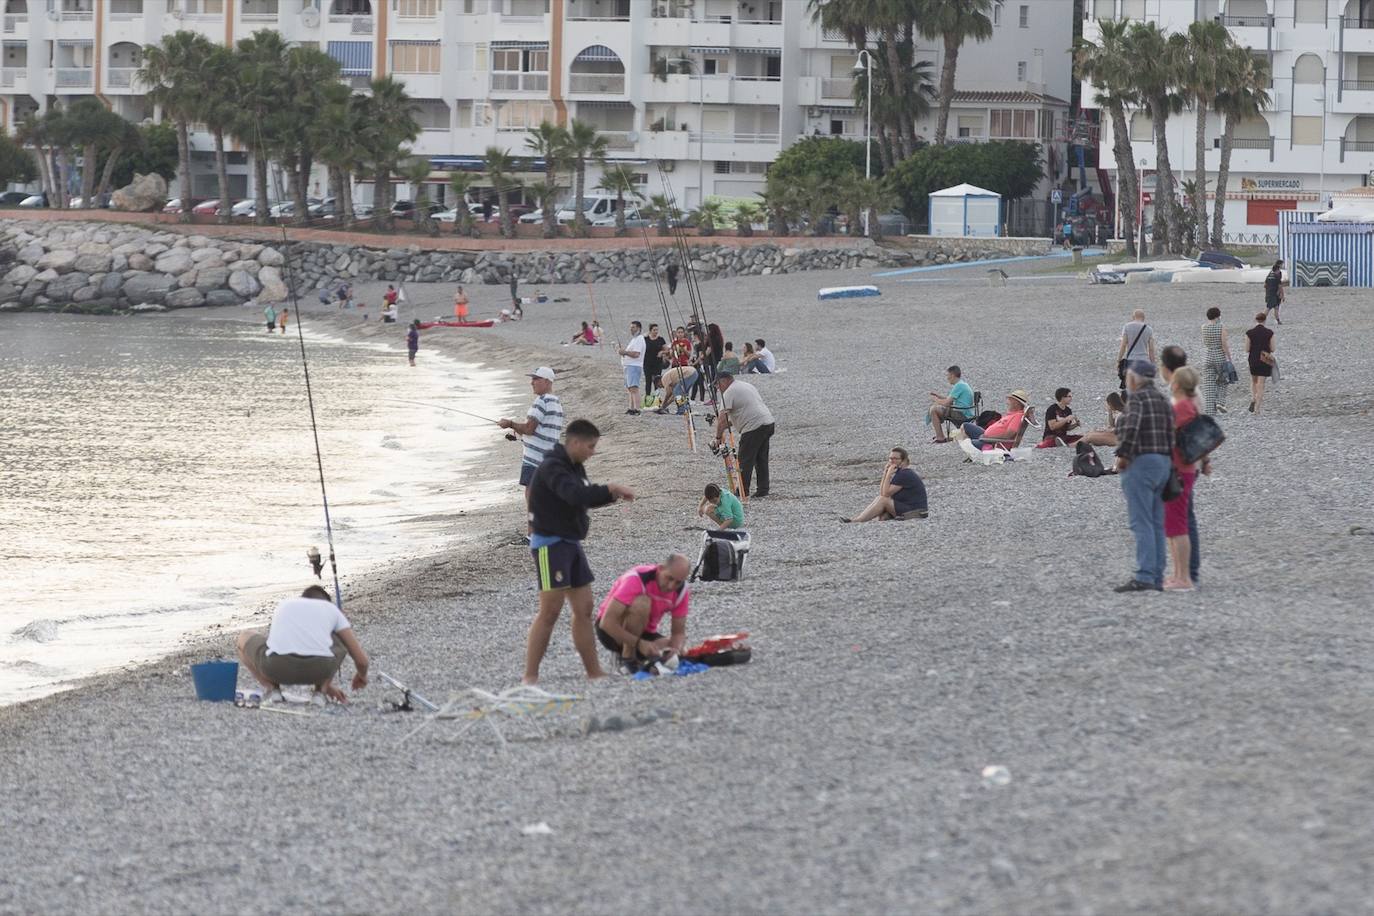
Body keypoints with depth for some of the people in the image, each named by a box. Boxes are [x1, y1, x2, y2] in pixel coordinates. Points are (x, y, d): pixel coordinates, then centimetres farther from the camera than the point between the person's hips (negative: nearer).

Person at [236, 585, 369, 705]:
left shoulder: (283, 606, 34)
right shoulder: (331, 609, 28)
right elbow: (361, 658, 27)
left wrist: (327, 685, 50)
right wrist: (361, 676, 52)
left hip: (277, 667, 0)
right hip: (319, 668, 0)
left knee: (244, 638, 32)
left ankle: (272, 689, 13)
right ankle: (320, 691, 18)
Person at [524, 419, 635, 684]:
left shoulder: (575, 467, 12)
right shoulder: (552, 468, -18)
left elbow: (588, 497, 19)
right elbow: (576, 495, -33)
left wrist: (613, 494, 1)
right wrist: (611, 488, -25)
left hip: (571, 543, 9)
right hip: (550, 545, -9)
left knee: (584, 610, 10)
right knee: (550, 611, -11)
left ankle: (594, 673, 15)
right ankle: (530, 677, -7)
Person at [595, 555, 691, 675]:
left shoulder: (681, 591, -10)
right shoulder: (636, 579, -28)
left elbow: (679, 633, -4)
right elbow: (607, 622, -32)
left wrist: (675, 650, -28)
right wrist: (640, 643, -40)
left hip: (645, 632, 6)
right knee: (642, 603, -34)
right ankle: (626, 659, -19)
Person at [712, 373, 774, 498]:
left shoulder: (729, 393, -6)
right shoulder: (746, 386, 23)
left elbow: (722, 419, -13)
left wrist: (718, 438, -9)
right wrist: (727, 423, 29)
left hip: (753, 427, -9)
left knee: (745, 461, -3)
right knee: (761, 459, 14)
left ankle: (742, 492, 0)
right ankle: (763, 491, 15)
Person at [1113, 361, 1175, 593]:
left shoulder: (1137, 399, -11)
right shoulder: (1162, 400, 14)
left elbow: (1131, 427, -26)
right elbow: (1171, 432, 8)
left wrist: (1122, 455, -15)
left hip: (1140, 463, -9)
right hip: (1162, 463, 9)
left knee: (1141, 523, -12)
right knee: (1156, 524, 10)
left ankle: (1144, 576, -19)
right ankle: (1157, 578, 9)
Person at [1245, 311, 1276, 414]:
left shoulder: (1249, 333, -8)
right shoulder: (1270, 333, -8)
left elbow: (1247, 349, -6)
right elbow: (1272, 349, -4)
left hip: (1253, 359, 1)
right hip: (1266, 361, -1)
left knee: (1253, 381, 24)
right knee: (1261, 384, 4)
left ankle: (1253, 399, 3)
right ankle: (1257, 408, 0)